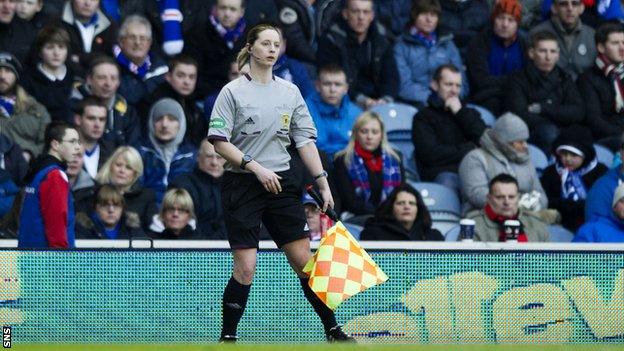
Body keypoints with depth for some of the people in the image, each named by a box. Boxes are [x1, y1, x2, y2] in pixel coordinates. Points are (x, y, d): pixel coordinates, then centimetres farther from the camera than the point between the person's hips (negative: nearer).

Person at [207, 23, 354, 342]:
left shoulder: (290, 92, 10)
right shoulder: (233, 91, -2)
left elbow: (305, 141, 10)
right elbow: (219, 142, -7)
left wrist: (323, 183, 3)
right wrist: (255, 167, -16)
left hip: (281, 184, 4)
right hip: (242, 185, -4)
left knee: (304, 261, 2)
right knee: (245, 268, -8)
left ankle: (332, 331, 10)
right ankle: (228, 337, 4)